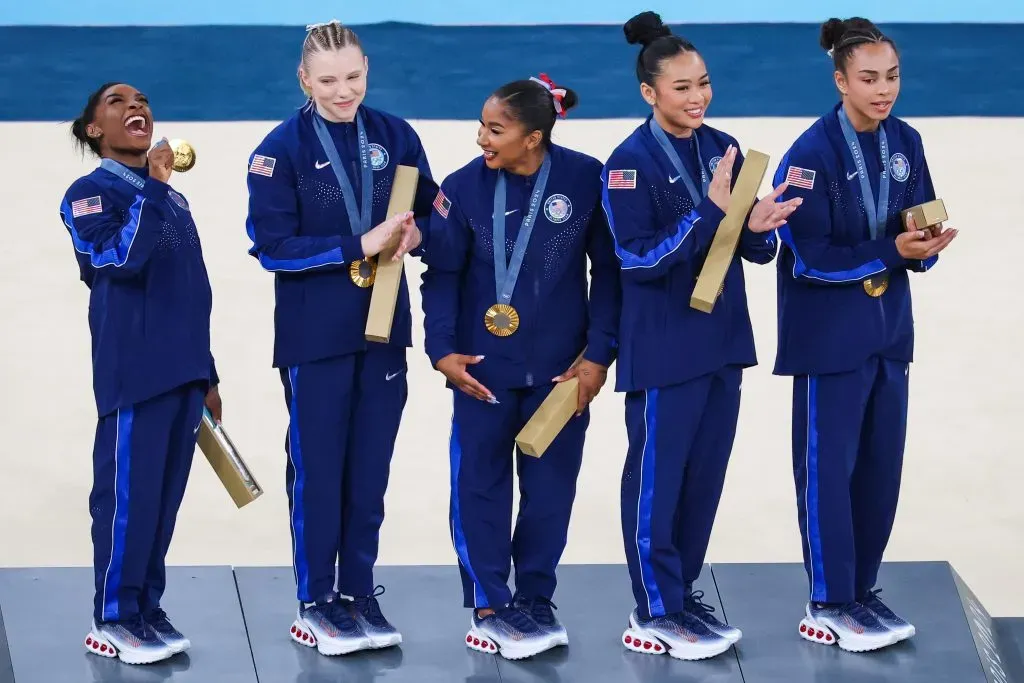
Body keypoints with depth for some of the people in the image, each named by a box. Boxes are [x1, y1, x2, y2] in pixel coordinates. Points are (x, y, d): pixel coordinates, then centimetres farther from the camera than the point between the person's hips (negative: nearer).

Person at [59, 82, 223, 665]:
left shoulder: (174, 200, 19)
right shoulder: (90, 193, -2)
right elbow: (121, 259, -21)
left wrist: (207, 374, 19)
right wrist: (151, 187, -18)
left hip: (184, 369, 7)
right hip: (134, 370, -7)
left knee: (166, 494, 8)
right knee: (128, 491, -7)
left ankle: (148, 606, 15)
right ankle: (114, 618, -2)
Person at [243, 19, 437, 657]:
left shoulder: (396, 136, 2)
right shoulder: (281, 149, -9)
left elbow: (430, 215, 9)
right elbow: (272, 246, -13)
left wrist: (414, 235, -15)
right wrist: (360, 246, -20)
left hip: (384, 326, 3)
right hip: (314, 334, -3)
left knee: (371, 467, 10)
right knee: (317, 468, 4)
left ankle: (360, 592, 21)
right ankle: (315, 601, 15)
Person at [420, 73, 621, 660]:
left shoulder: (586, 180, -10)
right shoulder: (464, 187, -9)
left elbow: (609, 270, -3)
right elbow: (442, 274, -1)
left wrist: (599, 353, -5)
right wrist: (442, 348, -10)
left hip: (561, 367, 0)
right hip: (483, 366, 0)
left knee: (551, 485, 7)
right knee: (480, 483, 4)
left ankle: (536, 601, 21)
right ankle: (488, 605, 15)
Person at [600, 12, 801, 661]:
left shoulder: (724, 149, 5)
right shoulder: (631, 162, -13)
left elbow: (752, 249, 9)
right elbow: (640, 260, -19)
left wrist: (760, 226, -15)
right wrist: (712, 210, -24)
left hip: (721, 338, 6)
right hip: (664, 346, -6)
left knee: (706, 473, 12)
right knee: (656, 476, 2)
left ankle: (684, 592, 25)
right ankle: (655, 612, 11)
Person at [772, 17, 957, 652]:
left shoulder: (906, 143, 2)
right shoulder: (812, 154, -16)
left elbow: (919, 232, 7)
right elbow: (812, 257, -16)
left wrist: (925, 246, -16)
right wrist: (892, 251, -23)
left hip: (888, 325, 6)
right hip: (830, 331, -6)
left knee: (882, 464, 9)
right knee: (828, 466, 1)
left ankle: (862, 590, 22)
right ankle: (829, 604, 10)